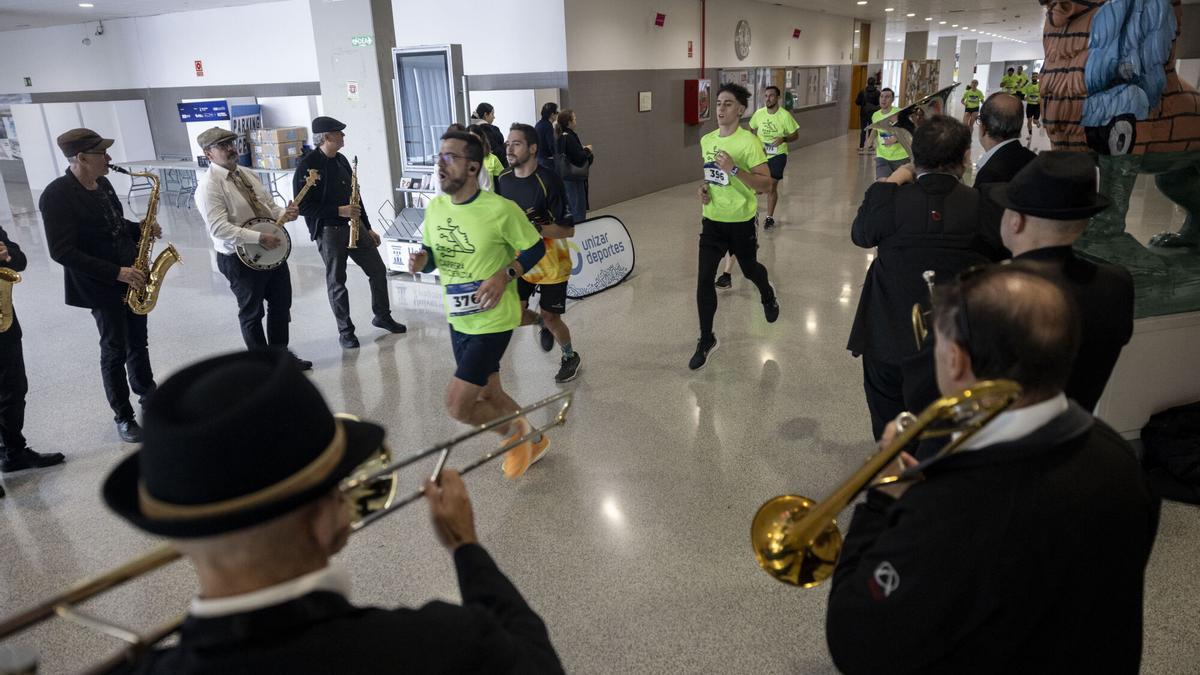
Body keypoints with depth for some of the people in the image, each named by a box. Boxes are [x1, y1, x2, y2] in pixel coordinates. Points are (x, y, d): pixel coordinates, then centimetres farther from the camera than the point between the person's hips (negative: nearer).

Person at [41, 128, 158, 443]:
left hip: (133, 278, 7)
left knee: (138, 343, 18)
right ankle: (123, 416, 17)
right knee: (115, 351, 4)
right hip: (101, 286, -7)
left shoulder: (103, 184, 5)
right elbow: (62, 252, -23)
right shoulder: (56, 195, -19)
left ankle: (148, 394, 35)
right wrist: (117, 273, -25)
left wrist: (141, 229, -1)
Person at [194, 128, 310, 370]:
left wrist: (284, 213, -8)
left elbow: (269, 205, 15)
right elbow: (219, 228, -25)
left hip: (272, 250, 7)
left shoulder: (247, 174, 9)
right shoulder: (209, 185, -16)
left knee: (282, 303, 16)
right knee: (252, 313, 8)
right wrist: (260, 238, -28)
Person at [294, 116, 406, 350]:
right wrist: (339, 211, -22)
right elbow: (303, 206, -17)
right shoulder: (307, 165, -13)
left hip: (354, 225, 7)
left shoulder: (341, 160, 10)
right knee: (336, 282, 5)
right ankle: (345, 331, 18)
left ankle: (382, 316, 27)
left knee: (378, 270, 9)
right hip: (328, 231, -7)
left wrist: (368, 227, 17)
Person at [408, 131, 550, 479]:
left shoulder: (500, 209, -19)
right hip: (458, 321, 7)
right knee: (489, 396, 19)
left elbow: (536, 248, -7)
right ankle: (533, 441, 44)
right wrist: (421, 260, -11)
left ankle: (515, 431, 19)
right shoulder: (434, 208, -1)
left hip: (493, 322, -7)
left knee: (457, 405, -9)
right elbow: (431, 255, 12)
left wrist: (504, 274, -21)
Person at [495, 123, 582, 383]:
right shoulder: (503, 179, -3)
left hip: (551, 263, -5)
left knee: (551, 318, 3)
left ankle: (570, 357, 34)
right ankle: (541, 322, 33)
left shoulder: (549, 181, -22)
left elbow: (568, 229, -23)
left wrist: (536, 228, -33)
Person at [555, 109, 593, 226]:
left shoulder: (560, 136, 8)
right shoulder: (569, 137, -20)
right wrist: (587, 150, -4)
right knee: (578, 207, -2)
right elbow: (579, 157, -21)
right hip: (573, 177, -10)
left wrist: (583, 149, 9)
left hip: (564, 175, 10)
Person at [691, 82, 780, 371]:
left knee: (749, 269, 19)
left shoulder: (748, 141, -16)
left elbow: (766, 184, -19)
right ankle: (707, 340, 8)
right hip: (712, 220, 4)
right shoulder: (706, 140, 3)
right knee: (704, 279, -4)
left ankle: (768, 296, 55)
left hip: (742, 221, -4)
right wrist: (704, 187, 0)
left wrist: (734, 169, -29)